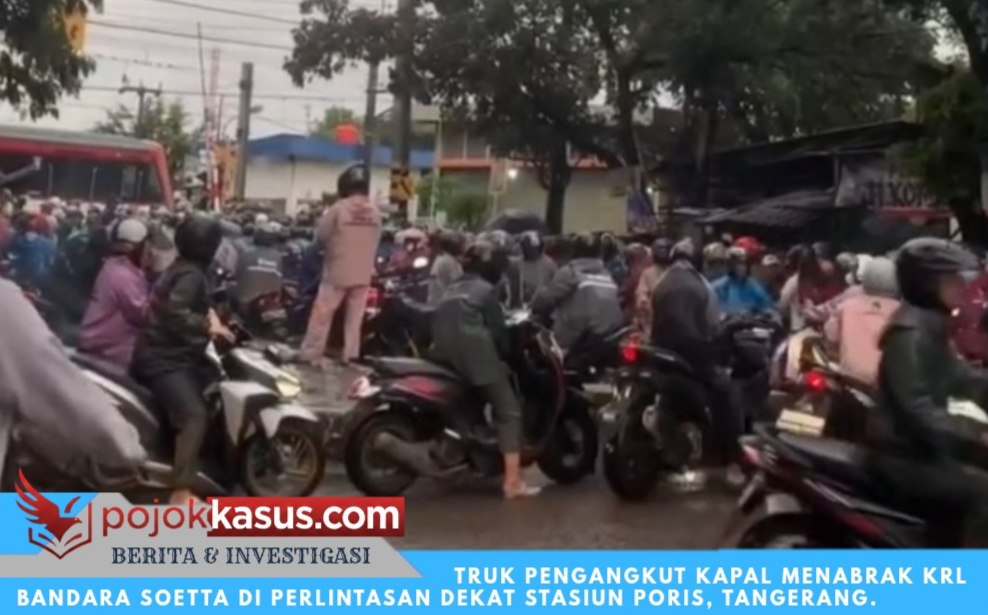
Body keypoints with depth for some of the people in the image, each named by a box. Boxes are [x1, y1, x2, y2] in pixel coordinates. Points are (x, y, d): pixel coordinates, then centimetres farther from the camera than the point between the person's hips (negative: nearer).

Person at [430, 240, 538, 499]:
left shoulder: (451, 290, 25)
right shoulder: (486, 290, 5)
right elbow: (497, 329, 3)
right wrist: (505, 353, 20)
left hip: (445, 357, 7)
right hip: (476, 356, -7)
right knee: (509, 411, -6)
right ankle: (512, 481, -16)